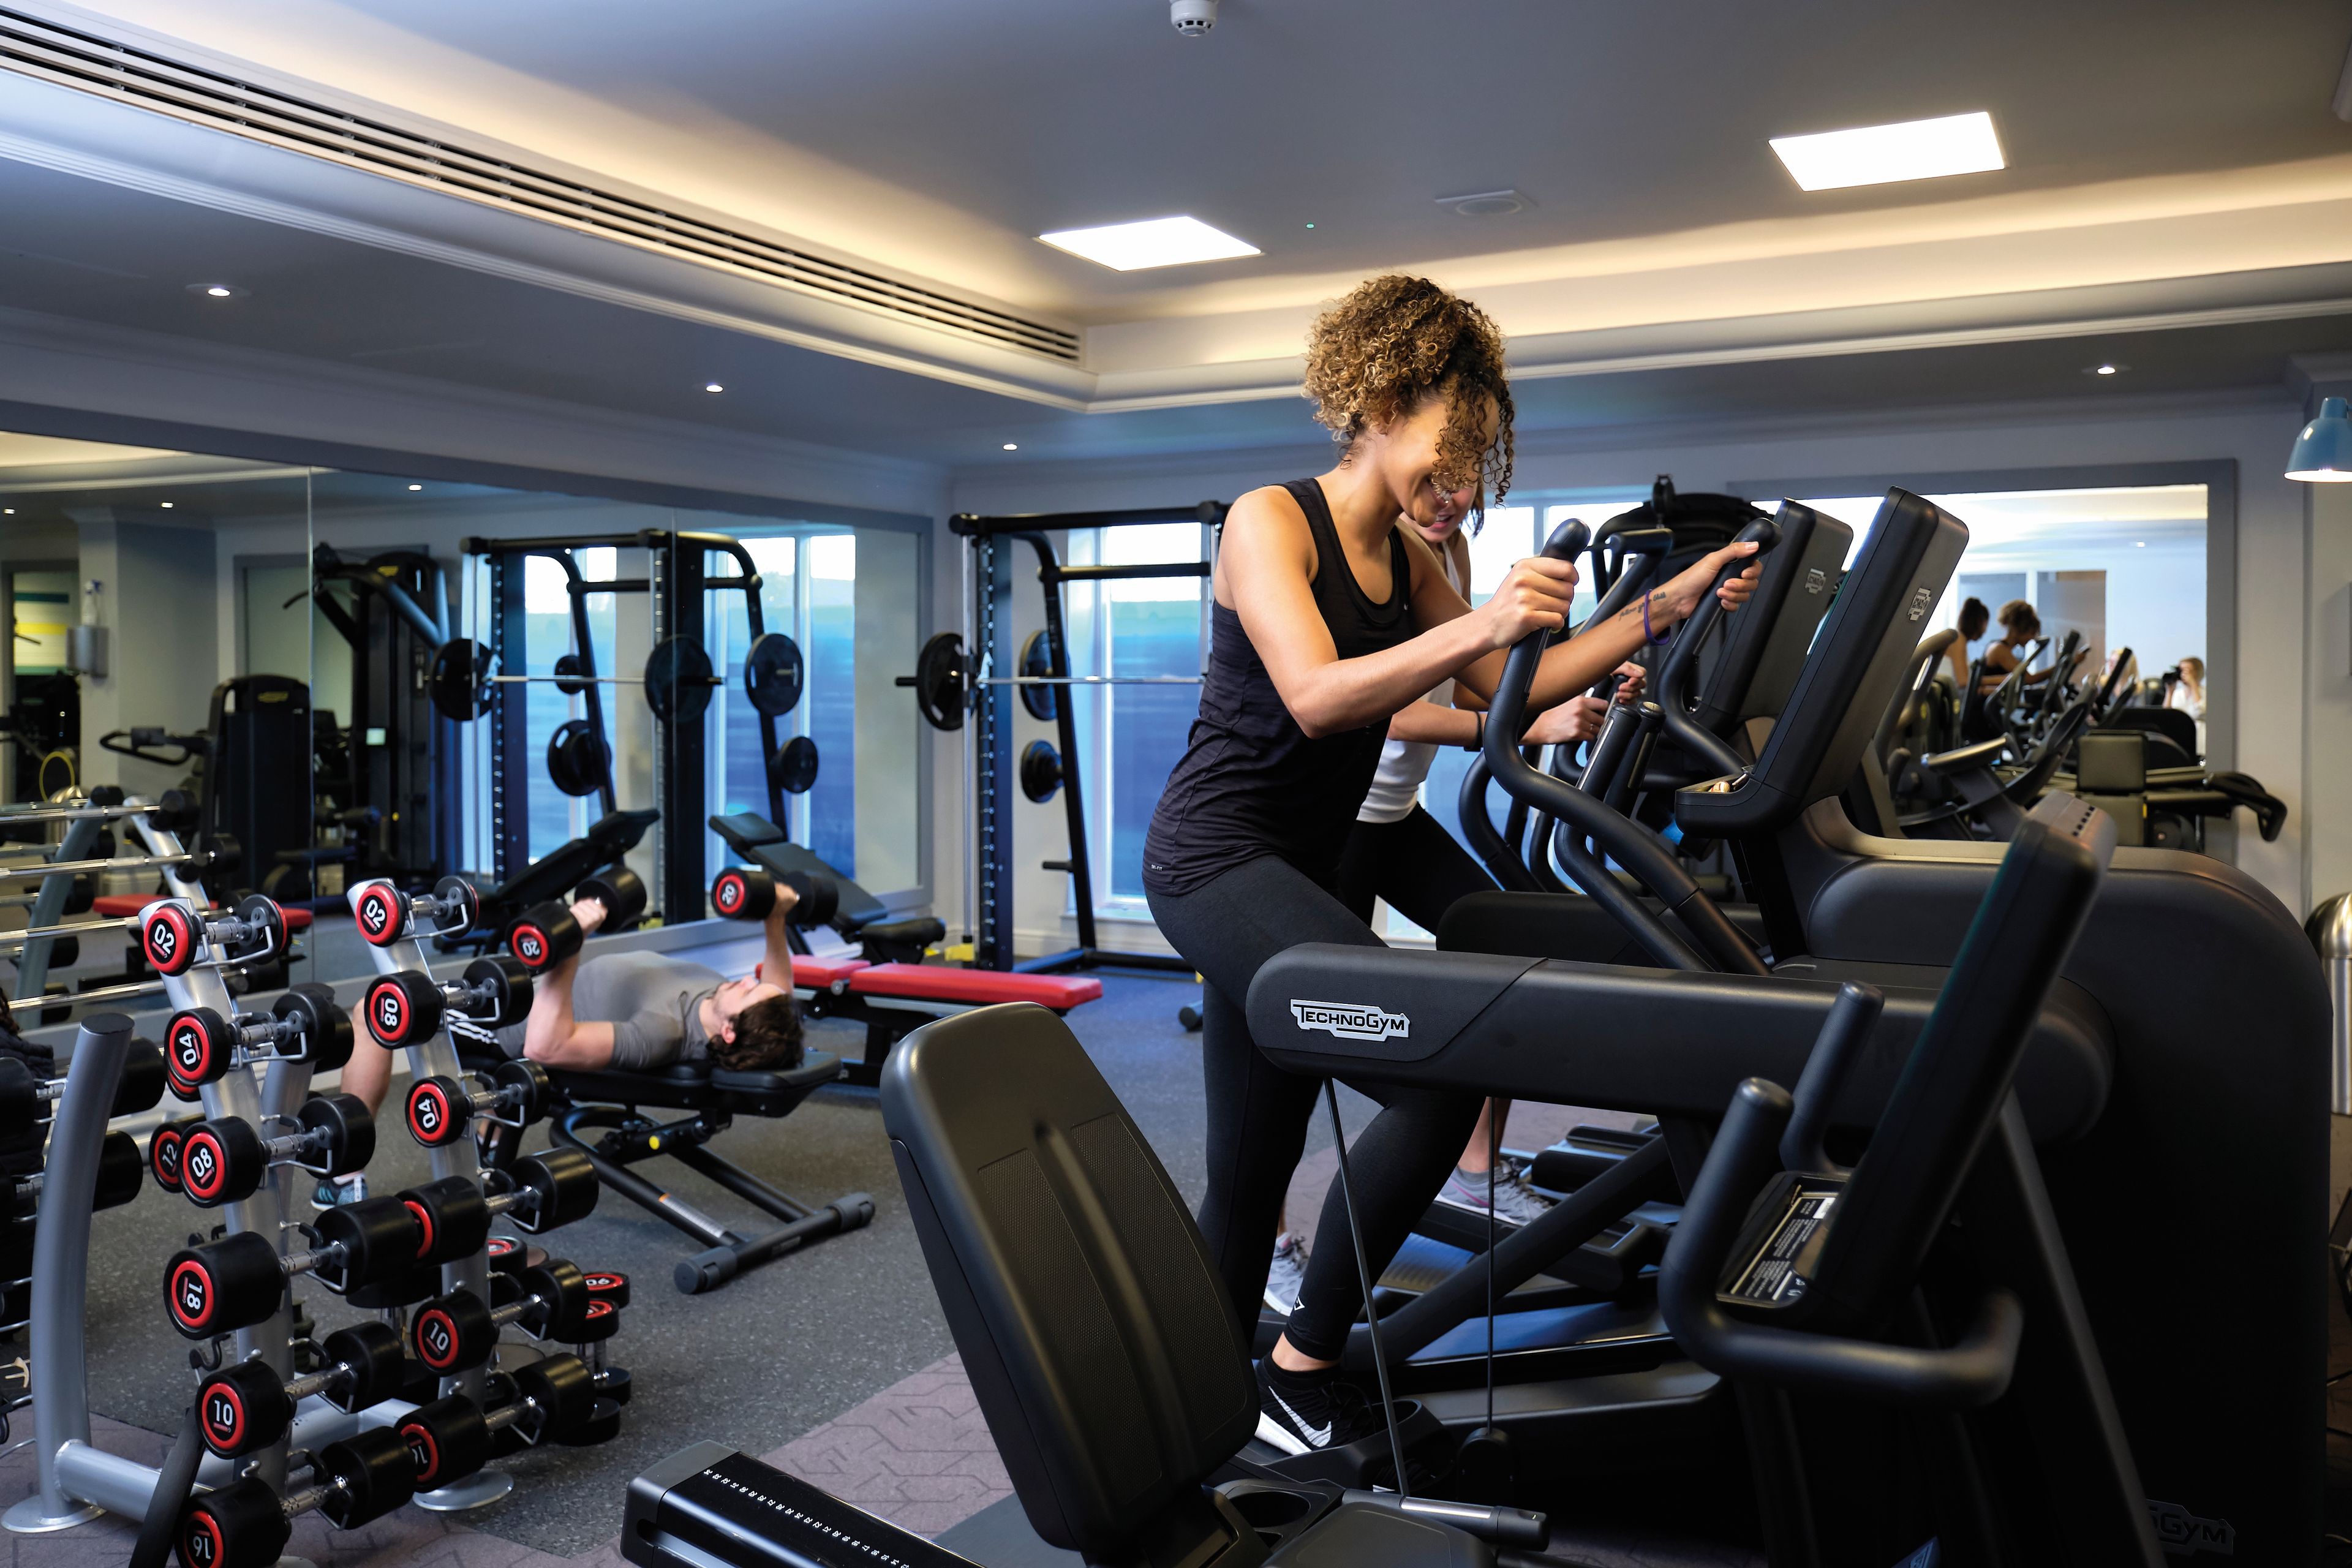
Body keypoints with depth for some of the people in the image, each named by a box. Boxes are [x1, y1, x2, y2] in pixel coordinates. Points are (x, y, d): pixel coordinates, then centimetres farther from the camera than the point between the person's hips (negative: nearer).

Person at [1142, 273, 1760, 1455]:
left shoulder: (1406, 560, 14)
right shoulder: (1269, 521, -10)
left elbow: (1509, 690, 11)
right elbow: (1314, 696, -24)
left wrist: (1664, 610, 5)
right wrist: (1475, 625, -35)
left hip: (1296, 869, 9)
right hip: (1214, 859, -9)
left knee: (1248, 1177, 12)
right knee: (1440, 1074, -20)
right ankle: (1305, 1364, -6)